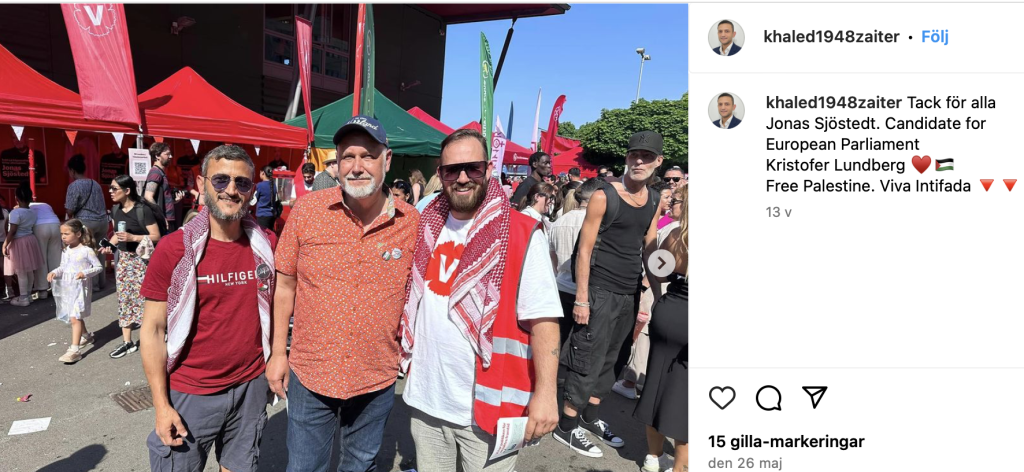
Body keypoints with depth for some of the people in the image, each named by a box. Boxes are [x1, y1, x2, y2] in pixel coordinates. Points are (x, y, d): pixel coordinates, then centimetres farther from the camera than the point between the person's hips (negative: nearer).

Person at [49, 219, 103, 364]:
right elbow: (62, 267, 15)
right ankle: (86, 336, 43)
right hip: (67, 288, 8)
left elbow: (98, 267, -9)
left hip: (81, 288, -8)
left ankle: (74, 350, -15)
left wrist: (85, 273, -23)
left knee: (75, 318, -14)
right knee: (76, 317, 20)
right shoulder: (65, 251, 9)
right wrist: (54, 272, -4)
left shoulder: (86, 250, -11)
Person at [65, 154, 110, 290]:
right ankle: (102, 282, 19)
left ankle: (93, 284, 9)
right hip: (103, 221, 6)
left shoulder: (74, 186, -8)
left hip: (86, 222, -6)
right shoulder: (95, 184, 11)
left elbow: (70, 211, -8)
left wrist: (71, 217, 13)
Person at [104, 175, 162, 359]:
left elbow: (156, 236, -15)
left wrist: (132, 237, -25)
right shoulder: (116, 209, 9)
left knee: (144, 297, -5)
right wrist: (109, 245, 2)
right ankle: (127, 342, 17)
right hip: (123, 258, 7)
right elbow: (117, 233, 20)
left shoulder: (143, 210, -14)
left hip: (141, 259, -7)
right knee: (124, 298, 9)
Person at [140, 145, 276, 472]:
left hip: (251, 388, 3)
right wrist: (161, 405, -9)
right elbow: (153, 329, -8)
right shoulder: (173, 249, -12)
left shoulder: (267, 245, -4)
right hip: (189, 394, -2)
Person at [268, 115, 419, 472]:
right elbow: (285, 285, -1)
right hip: (309, 374, 0)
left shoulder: (411, 222, -9)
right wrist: (278, 352, 0)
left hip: (378, 379, 1)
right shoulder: (306, 210, -9)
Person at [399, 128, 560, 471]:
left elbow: (543, 319, -15)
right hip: (425, 396, 5)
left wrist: (545, 392, -19)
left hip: (487, 404, -5)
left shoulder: (523, 235, -14)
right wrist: (407, 357, 14)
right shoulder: (427, 228, 3)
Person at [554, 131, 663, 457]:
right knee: (588, 358, 0)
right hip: (599, 291, -6)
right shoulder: (604, 196, -12)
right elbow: (584, 249, -12)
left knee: (609, 358, 17)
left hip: (630, 294, 7)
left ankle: (591, 417, 32)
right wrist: (581, 298, -16)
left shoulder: (654, 201, 8)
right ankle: (567, 427, 14)